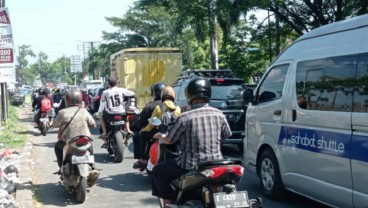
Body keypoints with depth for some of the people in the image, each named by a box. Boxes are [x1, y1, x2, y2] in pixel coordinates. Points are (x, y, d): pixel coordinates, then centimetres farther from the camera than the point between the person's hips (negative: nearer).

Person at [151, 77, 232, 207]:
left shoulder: (185, 117, -14)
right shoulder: (218, 114, -1)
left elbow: (169, 140, -3)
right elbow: (226, 135, 14)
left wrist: (160, 136, 19)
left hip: (191, 167, -5)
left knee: (158, 171, 15)